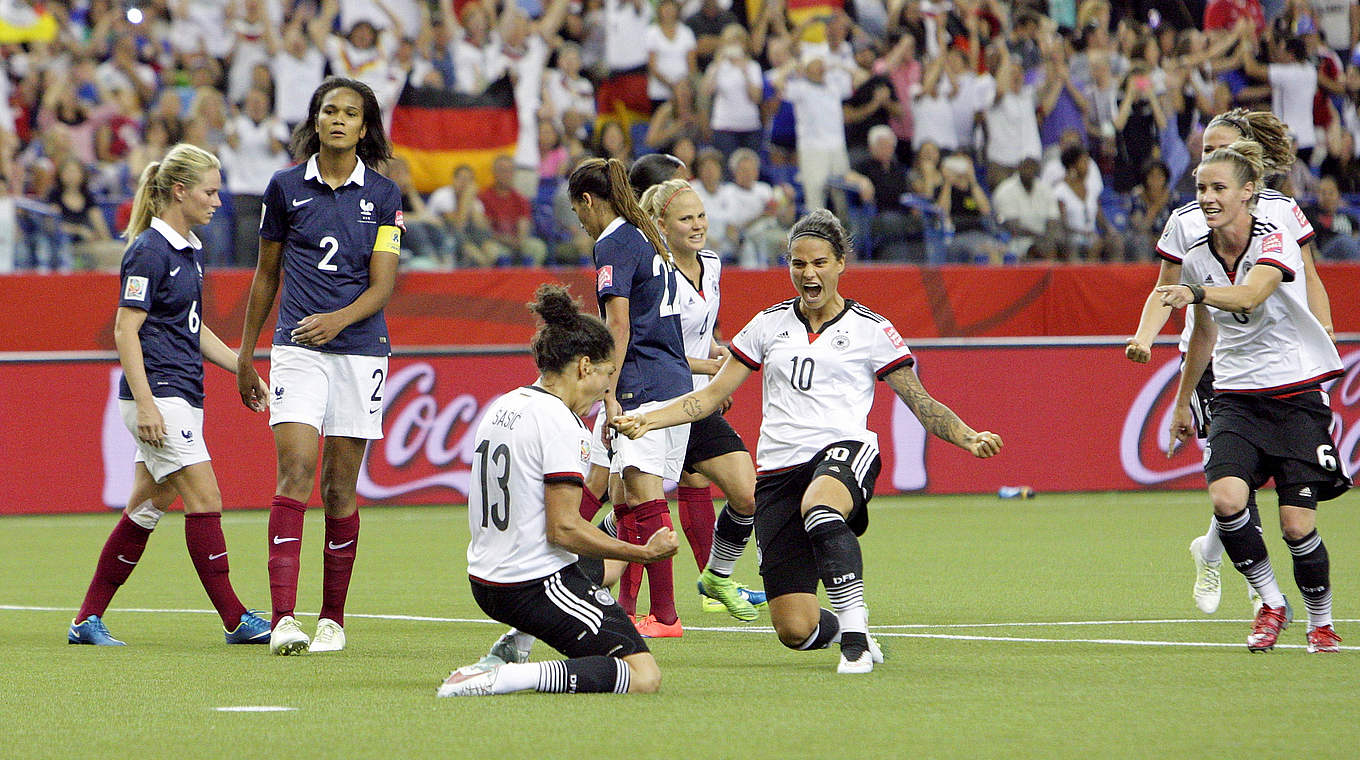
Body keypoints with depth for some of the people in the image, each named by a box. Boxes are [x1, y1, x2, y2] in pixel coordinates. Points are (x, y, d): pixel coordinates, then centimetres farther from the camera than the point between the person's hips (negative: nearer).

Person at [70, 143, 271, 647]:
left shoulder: (188, 251, 15)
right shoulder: (149, 251, -12)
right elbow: (125, 330, -15)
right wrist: (144, 403, -21)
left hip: (183, 396, 9)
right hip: (157, 396, -9)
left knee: (149, 506, 9)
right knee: (205, 500, -9)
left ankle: (88, 620, 13)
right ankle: (235, 619, -6)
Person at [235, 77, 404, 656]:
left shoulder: (383, 195, 5)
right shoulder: (286, 187, 6)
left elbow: (382, 284, -1)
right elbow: (266, 273, 15)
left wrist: (339, 318, -20)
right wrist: (246, 353, 17)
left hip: (361, 348, 1)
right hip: (297, 347, -1)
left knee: (340, 487, 4)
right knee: (295, 472, -16)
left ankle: (332, 619, 15)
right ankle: (283, 619, -23)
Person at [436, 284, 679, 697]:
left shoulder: (501, 407, 11)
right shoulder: (560, 423, -16)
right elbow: (563, 529, -21)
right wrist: (647, 552, -13)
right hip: (538, 586, -9)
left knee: (603, 565, 36)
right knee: (644, 677, -12)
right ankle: (509, 677, -24)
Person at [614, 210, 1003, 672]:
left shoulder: (869, 330, 8)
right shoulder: (769, 325, 16)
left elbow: (921, 404, 8)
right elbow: (710, 397, 19)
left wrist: (968, 438, -11)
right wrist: (646, 420, 6)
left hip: (844, 449, -3)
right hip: (778, 470, 3)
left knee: (819, 511, -44)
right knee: (795, 631, -7)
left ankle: (854, 623, -35)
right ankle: (848, 630, 27)